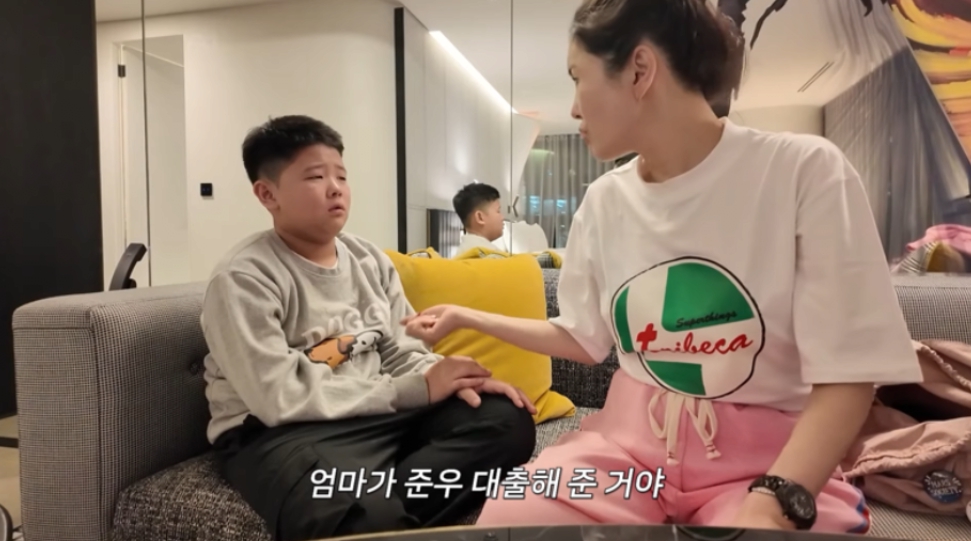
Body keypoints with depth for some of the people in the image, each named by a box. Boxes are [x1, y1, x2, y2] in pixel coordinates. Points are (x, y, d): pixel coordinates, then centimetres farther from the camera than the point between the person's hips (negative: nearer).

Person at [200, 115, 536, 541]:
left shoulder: (371, 261, 9)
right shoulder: (244, 279, -10)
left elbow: (402, 355, 11)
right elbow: (280, 398, -18)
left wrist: (447, 381, -13)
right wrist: (419, 390, -19)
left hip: (381, 414, 8)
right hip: (282, 433, -7)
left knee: (508, 420, -14)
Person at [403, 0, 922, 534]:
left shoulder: (805, 170, -11)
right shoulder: (604, 202, 2)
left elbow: (848, 377, -11)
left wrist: (773, 501, -25)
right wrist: (467, 317, 16)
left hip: (769, 459, -2)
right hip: (628, 441, 3)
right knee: (504, 520, -20)